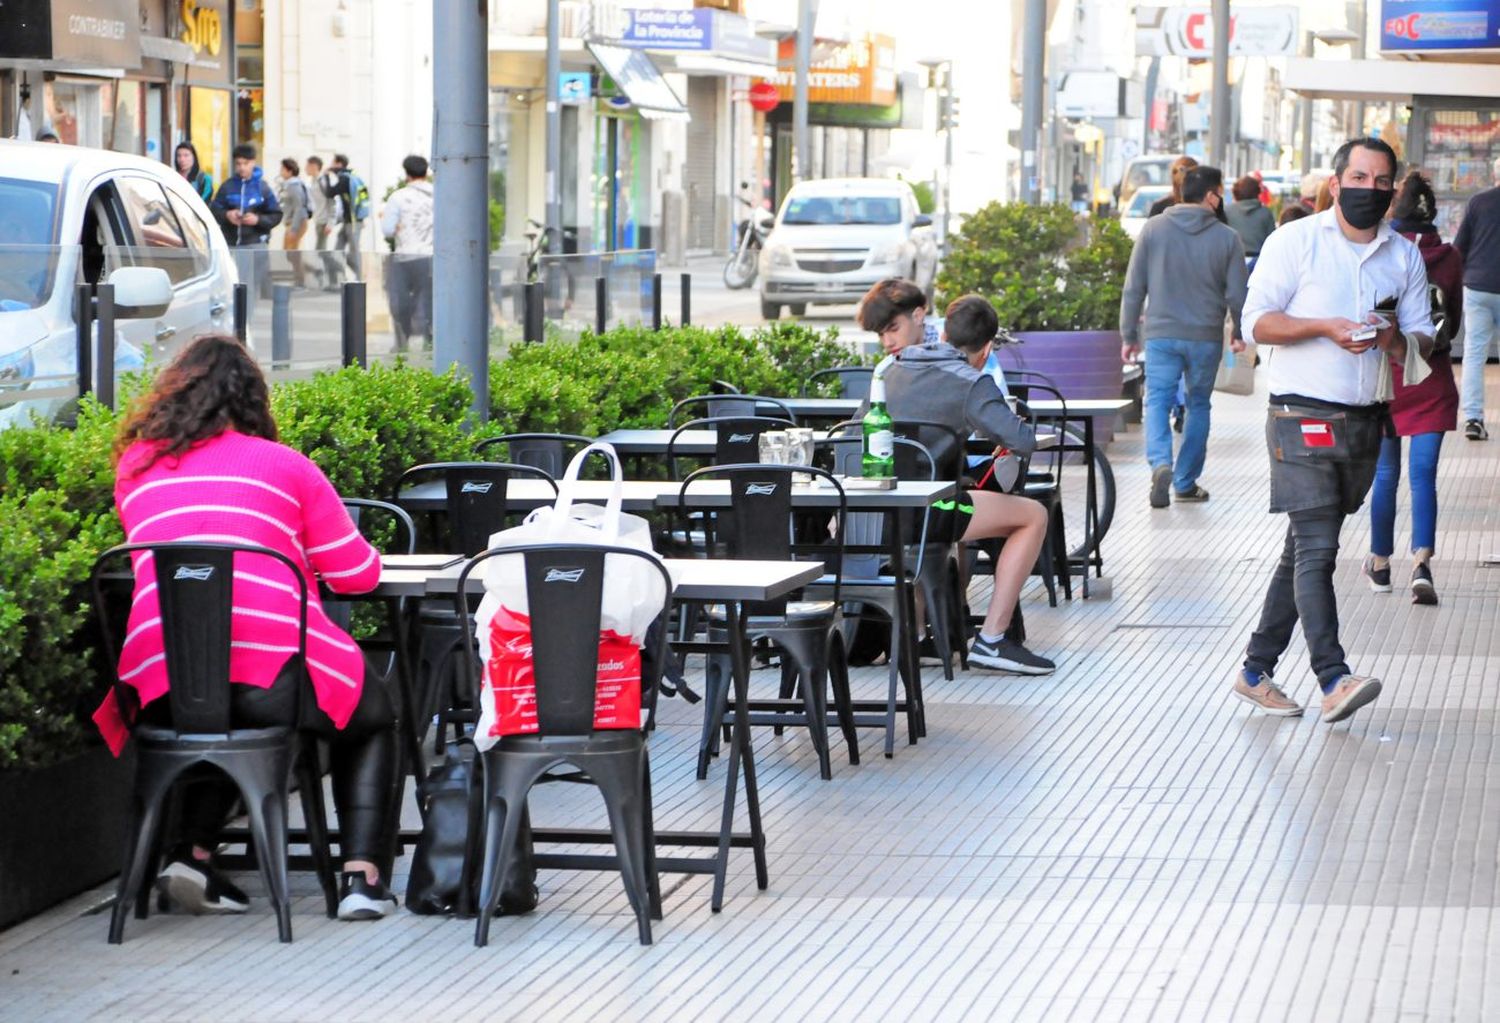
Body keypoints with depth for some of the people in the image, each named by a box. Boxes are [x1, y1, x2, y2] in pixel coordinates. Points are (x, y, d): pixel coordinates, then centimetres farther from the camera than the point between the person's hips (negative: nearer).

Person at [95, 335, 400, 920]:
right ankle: (361, 875, 8)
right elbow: (357, 574, 12)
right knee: (371, 719, 26)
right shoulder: (283, 466, 10)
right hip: (271, 675, -3)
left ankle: (194, 851, 13)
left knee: (222, 721, 37)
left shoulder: (136, 467, 17)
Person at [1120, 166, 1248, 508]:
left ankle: (1160, 464, -24)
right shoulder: (1227, 238, -4)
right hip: (1206, 338, 0)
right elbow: (1237, 294, 0)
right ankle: (1186, 482, 18)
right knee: (1198, 405, 15)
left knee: (1157, 401, 2)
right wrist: (1239, 334, 17)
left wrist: (1129, 335, 8)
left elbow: (1133, 288, 0)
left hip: (1161, 334, 0)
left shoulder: (1153, 229, -2)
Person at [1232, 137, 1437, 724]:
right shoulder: (1294, 242, -1)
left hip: (1365, 423, 6)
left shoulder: (1405, 256, 13)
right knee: (1315, 550, -14)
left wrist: (1397, 340, -10)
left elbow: (1423, 339, 13)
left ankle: (1256, 670, 20)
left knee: (1305, 552, 11)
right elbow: (1257, 322, -6)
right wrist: (1325, 327, -18)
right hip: (1303, 418, -6)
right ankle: (1333, 680, -23)